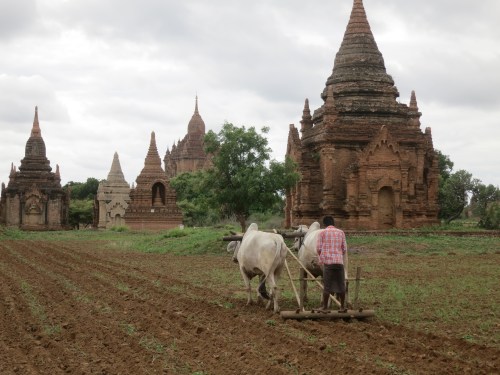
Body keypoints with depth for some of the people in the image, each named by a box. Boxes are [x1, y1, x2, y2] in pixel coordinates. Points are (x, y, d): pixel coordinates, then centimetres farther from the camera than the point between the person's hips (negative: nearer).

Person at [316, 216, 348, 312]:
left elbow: (318, 248, 1)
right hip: (339, 261, 2)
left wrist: (321, 259, 16)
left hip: (327, 261, -2)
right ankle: (342, 307, 10)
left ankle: (325, 306, 8)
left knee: (327, 285, 3)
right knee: (341, 285, 8)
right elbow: (344, 249, 8)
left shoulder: (322, 233, 3)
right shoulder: (341, 232, 10)